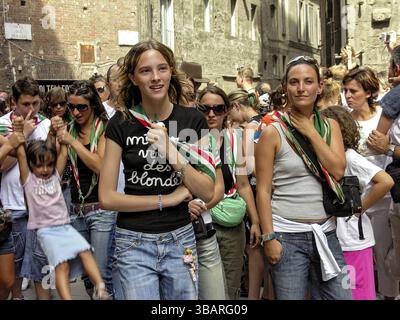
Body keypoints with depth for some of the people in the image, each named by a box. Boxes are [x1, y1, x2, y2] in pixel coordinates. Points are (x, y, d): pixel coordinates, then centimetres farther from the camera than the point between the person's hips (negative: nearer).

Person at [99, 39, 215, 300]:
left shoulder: (193, 121, -3)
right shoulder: (120, 124, -6)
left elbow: (208, 192, -7)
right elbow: (107, 198, -7)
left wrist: (174, 156, -21)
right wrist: (167, 199, -11)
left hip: (180, 240, 2)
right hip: (135, 243, -1)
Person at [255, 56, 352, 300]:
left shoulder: (330, 126, 8)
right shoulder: (273, 132, -5)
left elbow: (338, 170, -6)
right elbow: (263, 190, -7)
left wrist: (311, 131, -9)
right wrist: (269, 237, -11)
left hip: (326, 233, 4)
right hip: (287, 236, -4)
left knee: (340, 294, 9)